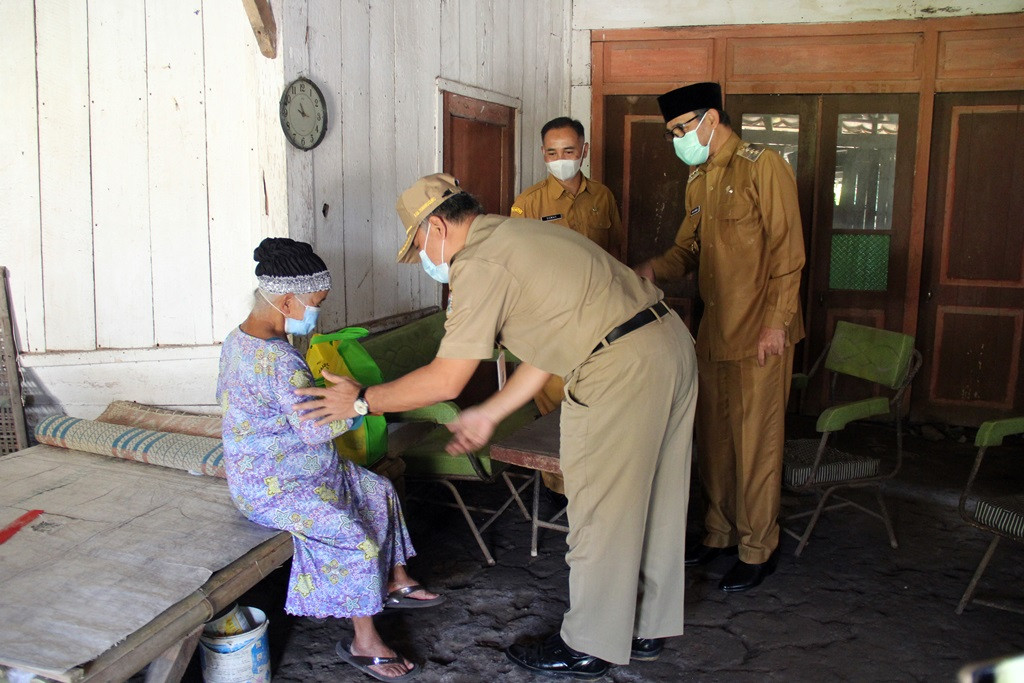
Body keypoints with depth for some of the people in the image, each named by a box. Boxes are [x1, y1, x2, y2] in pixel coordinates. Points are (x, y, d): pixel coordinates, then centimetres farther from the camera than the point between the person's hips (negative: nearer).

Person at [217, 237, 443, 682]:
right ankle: (364, 643, -4)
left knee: (380, 492, 16)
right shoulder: (279, 360, -29)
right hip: (273, 488, -11)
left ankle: (396, 582, 30)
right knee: (357, 540, -20)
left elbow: (223, 395, 19)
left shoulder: (237, 340, 3)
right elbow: (315, 429, -31)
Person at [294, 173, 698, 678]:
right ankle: (646, 628, 35)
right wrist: (488, 414, 23)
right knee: (654, 502, 19)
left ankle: (588, 647, 21)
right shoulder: (517, 234, 19)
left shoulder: (480, 264, -11)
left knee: (601, 510, 5)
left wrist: (360, 401, -1)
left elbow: (446, 380, -13)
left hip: (622, 368, -10)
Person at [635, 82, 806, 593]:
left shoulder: (763, 168, -10)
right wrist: (652, 270, -6)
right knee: (713, 437, 14)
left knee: (755, 442, 1)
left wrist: (776, 323, -18)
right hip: (713, 330, 8)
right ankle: (720, 532, 30)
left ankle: (758, 550, 15)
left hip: (759, 336, -8)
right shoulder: (698, 181, 14)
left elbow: (787, 251, -14)